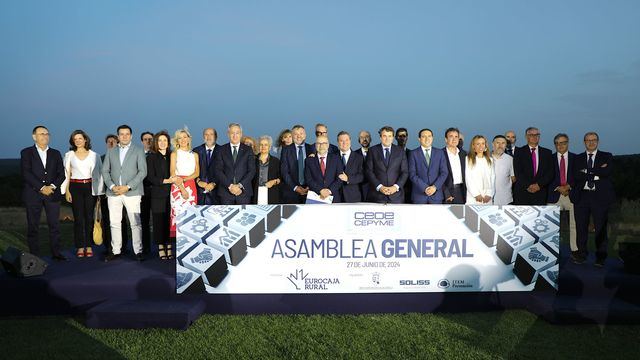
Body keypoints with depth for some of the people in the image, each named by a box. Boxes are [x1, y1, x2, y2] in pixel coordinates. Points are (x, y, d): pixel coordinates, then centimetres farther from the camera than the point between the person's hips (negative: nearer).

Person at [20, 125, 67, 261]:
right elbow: (26, 173, -7)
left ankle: (56, 252, 7)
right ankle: (34, 255, 6)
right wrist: (42, 187, -14)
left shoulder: (55, 153, 14)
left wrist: (52, 186, -10)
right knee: (33, 226, 1)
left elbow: (61, 174, 7)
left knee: (54, 224, 0)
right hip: (33, 194, -2)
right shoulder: (26, 153, 4)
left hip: (52, 193, 2)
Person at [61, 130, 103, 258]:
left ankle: (89, 246, 7)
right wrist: (67, 191, 0)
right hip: (75, 187, 0)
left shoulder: (94, 155, 6)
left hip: (90, 187, 0)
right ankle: (80, 247, 7)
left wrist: (99, 190, -1)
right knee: (78, 217, -1)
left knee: (89, 217, -1)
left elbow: (98, 173, 6)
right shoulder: (69, 155, 8)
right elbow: (67, 174, 8)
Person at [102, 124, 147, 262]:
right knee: (115, 223, 6)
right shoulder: (111, 152, 15)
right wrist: (112, 186, -6)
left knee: (135, 223, -4)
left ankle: (138, 251, 2)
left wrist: (128, 187, -12)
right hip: (113, 193, 3)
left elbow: (142, 172, -4)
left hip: (132, 193, -3)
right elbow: (105, 171, 10)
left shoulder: (138, 151, 5)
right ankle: (115, 251, 14)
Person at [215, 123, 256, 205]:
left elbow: (252, 170, 1)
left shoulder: (248, 150, 8)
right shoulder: (222, 150, 8)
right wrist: (230, 186, -11)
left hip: (244, 191, 0)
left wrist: (240, 185, -10)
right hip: (225, 191, 0)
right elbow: (218, 170, 1)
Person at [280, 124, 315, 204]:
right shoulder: (286, 150, 4)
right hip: (291, 191, -1)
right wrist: (295, 187, -10)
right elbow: (284, 171, -1)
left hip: (309, 190, 1)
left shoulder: (311, 149, 7)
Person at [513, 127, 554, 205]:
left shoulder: (547, 153, 13)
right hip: (522, 192, -2)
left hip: (540, 192, 2)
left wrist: (539, 185, -9)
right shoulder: (519, 152, 6)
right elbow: (517, 172, -4)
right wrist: (528, 186, -14)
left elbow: (550, 172, 5)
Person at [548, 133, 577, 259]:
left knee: (574, 224, 0)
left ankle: (575, 251, 7)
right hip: (554, 195, 0)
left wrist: (568, 186, -9)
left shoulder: (575, 158, 9)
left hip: (572, 194, 0)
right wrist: (558, 188, -9)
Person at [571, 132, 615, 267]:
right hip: (582, 196, 2)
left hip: (600, 196, -2)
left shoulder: (607, 157, 8)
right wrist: (596, 172, -12)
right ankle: (581, 254, 14)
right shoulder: (578, 158, 12)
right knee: (581, 227, 4)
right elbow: (576, 176, -4)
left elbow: (607, 172, -11)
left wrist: (587, 171, -10)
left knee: (601, 228, -1)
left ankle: (600, 257, 7)